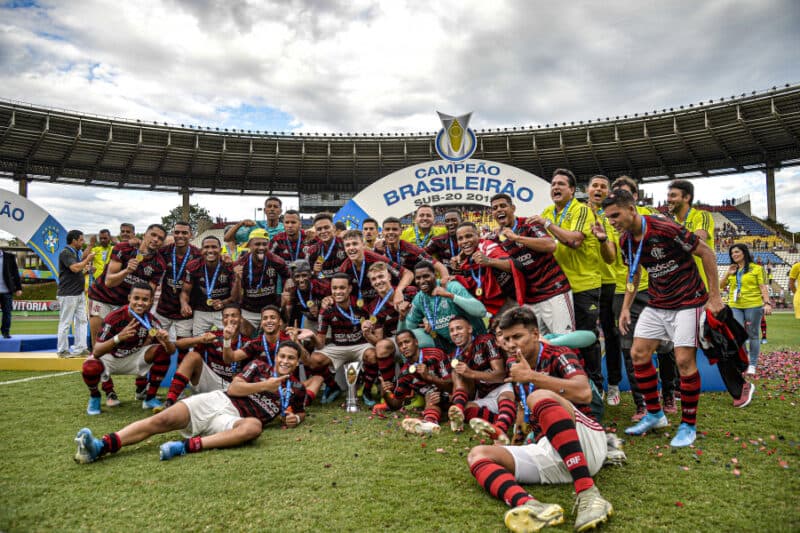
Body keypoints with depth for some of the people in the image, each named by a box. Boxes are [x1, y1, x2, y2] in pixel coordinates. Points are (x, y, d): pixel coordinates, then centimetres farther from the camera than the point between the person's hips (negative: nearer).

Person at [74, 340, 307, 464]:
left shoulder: (296, 389, 15)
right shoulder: (259, 366, 14)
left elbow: (300, 412, 28)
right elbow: (233, 388, 2)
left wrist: (295, 418, 5)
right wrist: (264, 386, -6)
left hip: (232, 419, -1)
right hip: (219, 400, 1)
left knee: (254, 426, -40)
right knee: (162, 420, -22)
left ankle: (186, 447, -42)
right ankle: (100, 446, -30)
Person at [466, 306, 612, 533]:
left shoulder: (558, 355, 1)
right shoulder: (517, 368, 19)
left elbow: (584, 393, -20)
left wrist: (532, 376, -18)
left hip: (585, 442, -6)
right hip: (548, 451, 6)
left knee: (539, 396, -31)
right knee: (478, 455, -12)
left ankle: (587, 493, -41)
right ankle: (526, 504, -46)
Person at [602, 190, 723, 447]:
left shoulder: (666, 229, -23)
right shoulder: (626, 241, -1)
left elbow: (707, 252, -14)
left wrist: (714, 295, -12)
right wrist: (626, 307, 10)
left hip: (687, 302, -7)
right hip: (657, 304, 7)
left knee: (684, 360, -10)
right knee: (638, 353, 1)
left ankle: (688, 425, 8)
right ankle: (654, 414, 17)